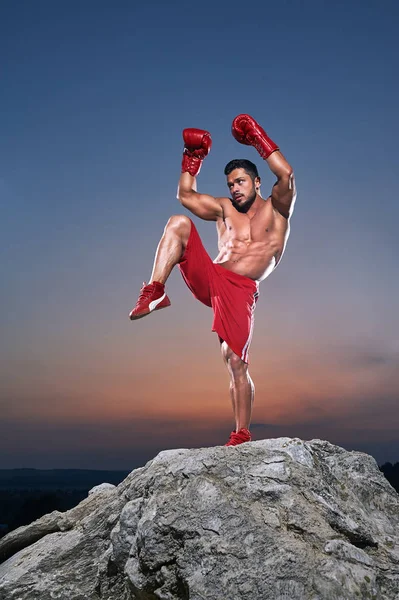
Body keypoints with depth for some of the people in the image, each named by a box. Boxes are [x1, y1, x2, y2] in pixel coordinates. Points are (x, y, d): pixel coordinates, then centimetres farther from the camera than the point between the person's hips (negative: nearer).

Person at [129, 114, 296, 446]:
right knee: (179, 222, -13)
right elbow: (186, 196, 24)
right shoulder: (225, 209, 24)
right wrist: (193, 157, 21)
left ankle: (242, 434, -2)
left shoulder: (275, 208, 10)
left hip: (241, 290, -4)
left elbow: (287, 176, -9)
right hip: (209, 276, 4)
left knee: (236, 362, -15)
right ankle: (155, 292, -24)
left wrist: (259, 139, -4)